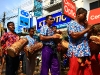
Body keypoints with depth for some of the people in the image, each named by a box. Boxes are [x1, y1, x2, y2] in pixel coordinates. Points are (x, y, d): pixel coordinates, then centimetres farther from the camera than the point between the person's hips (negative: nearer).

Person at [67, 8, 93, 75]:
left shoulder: (83, 25, 22)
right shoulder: (72, 23, -2)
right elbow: (74, 35, -19)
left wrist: (87, 26, 13)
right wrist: (87, 29, -9)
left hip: (85, 53, 8)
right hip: (76, 53, -8)